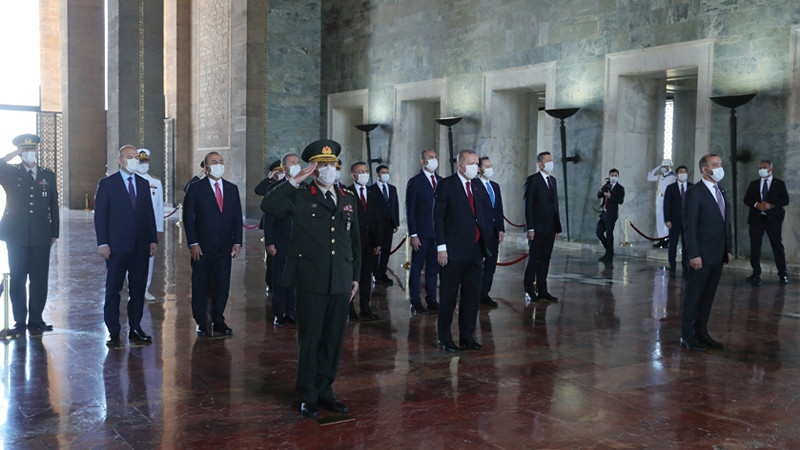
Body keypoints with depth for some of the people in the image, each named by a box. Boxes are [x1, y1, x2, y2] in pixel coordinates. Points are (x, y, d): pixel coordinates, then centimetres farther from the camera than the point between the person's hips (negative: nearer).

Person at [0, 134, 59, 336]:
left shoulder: (48, 176, 12)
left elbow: (54, 206, 14)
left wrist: (54, 233, 10)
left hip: (41, 236, 1)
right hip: (16, 236, -1)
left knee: (39, 281, 3)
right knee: (17, 280, 3)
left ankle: (36, 320, 13)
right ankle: (19, 322, 12)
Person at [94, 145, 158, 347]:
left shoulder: (144, 184, 13)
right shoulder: (107, 184, 0)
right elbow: (100, 215, -3)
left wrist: (153, 240, 7)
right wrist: (102, 243, -10)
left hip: (141, 246, 4)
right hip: (117, 247, -4)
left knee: (138, 289, 7)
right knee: (113, 290, 1)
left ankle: (135, 329, 16)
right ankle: (113, 332, 8)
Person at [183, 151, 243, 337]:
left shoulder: (232, 189, 11)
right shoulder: (195, 188, -1)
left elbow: (237, 216, 11)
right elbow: (188, 217, -3)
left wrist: (237, 242, 2)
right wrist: (193, 243, -10)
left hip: (225, 248, 3)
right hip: (202, 247, -3)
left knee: (222, 286, 7)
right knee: (200, 286, 4)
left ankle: (218, 321, 18)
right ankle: (201, 323, 14)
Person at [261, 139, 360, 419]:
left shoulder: (348, 200, 15)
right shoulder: (300, 198, 0)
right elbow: (268, 206, -18)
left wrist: (356, 275, 16)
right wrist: (296, 181, -16)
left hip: (341, 282, 4)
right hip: (311, 282, -4)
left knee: (334, 339, 10)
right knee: (309, 339, 2)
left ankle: (325, 390, 24)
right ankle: (308, 396, 15)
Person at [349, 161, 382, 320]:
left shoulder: (375, 194, 13)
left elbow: (378, 220, 11)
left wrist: (378, 242, 5)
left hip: (370, 243, 5)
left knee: (367, 277, 9)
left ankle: (365, 308, 16)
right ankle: (349, 310, 9)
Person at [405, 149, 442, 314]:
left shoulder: (441, 181, 11)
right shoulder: (414, 182, -5)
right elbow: (410, 210, -7)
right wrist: (413, 235, -13)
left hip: (438, 232, 5)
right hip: (421, 233, -5)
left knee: (433, 267, 10)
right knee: (416, 268, 2)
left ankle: (431, 299, 20)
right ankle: (415, 302, 10)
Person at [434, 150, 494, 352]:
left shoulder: (478, 186, 13)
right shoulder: (446, 185, -5)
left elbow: (487, 213, 16)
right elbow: (438, 217, -7)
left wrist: (488, 242, 7)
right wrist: (441, 247, -13)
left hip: (474, 251, 6)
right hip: (453, 252, -6)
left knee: (472, 295, 10)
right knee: (448, 297, 2)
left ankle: (467, 338, 20)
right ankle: (444, 339, 13)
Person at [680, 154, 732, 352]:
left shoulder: (721, 192, 15)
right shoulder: (694, 192, -10)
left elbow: (726, 222, 18)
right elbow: (689, 225, -14)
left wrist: (728, 249, 12)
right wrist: (694, 254, -18)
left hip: (718, 256, 7)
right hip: (702, 256, -7)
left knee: (708, 296, 12)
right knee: (693, 295, 0)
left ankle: (701, 332, 21)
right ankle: (687, 336, 6)